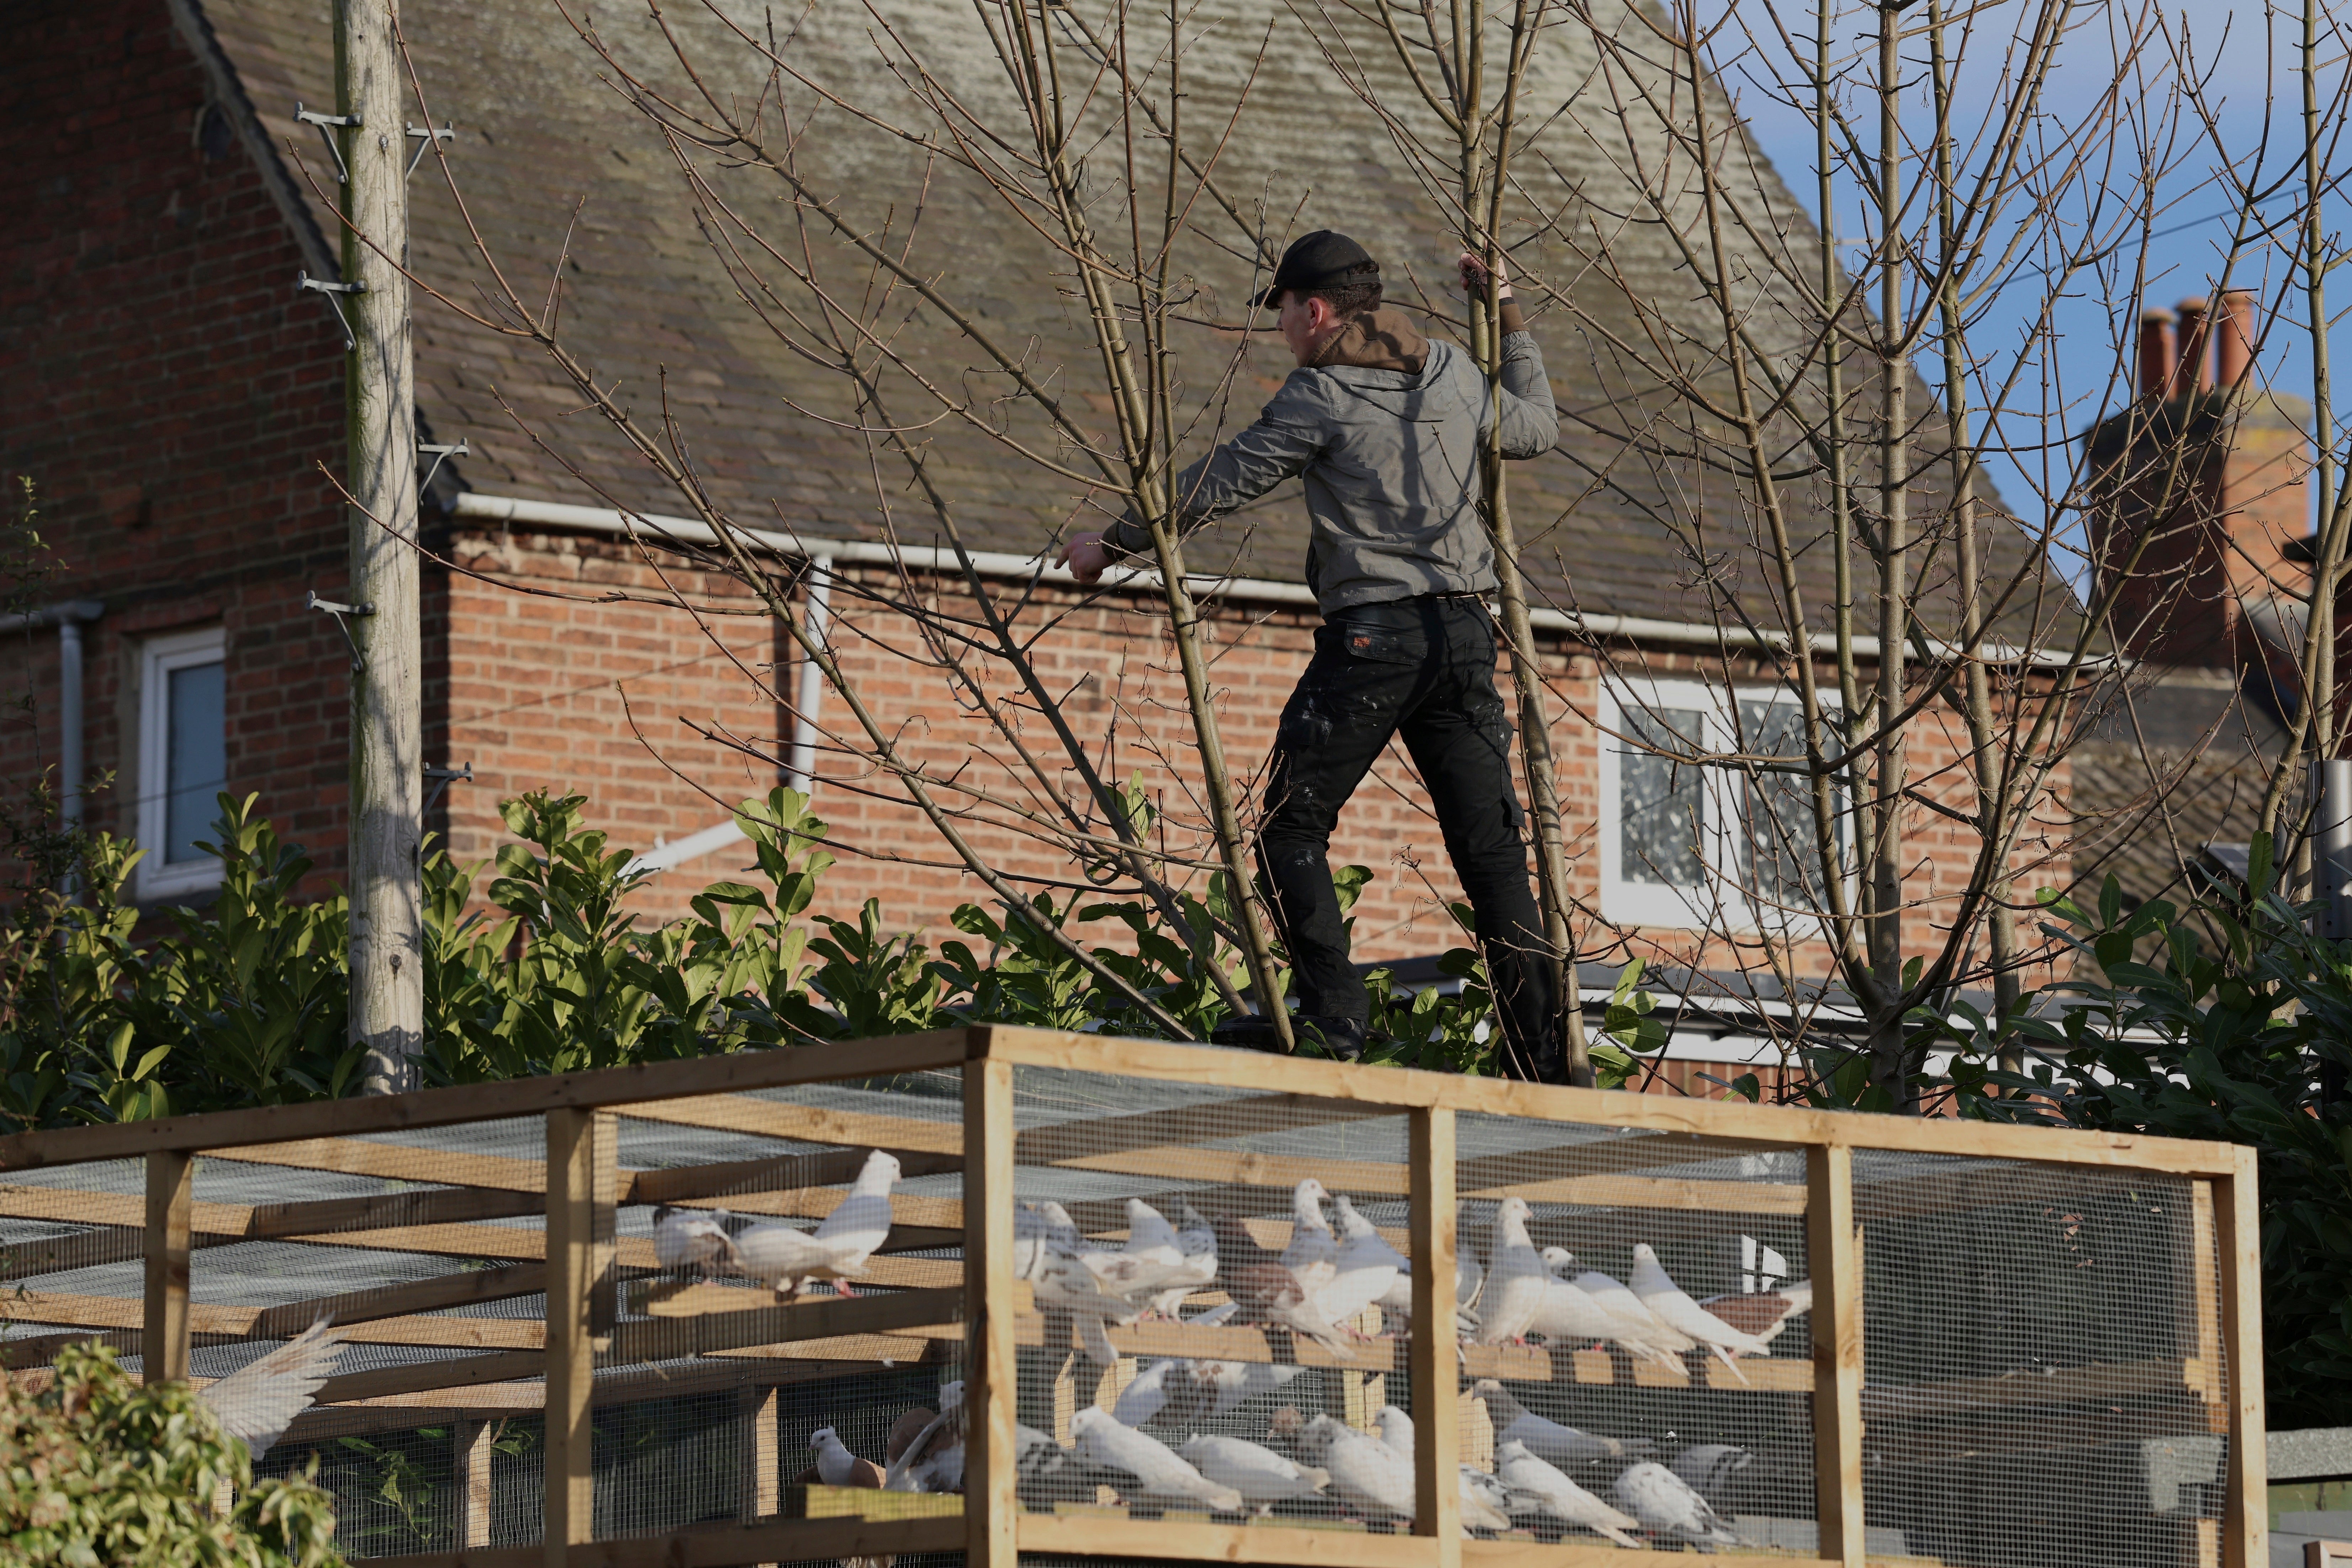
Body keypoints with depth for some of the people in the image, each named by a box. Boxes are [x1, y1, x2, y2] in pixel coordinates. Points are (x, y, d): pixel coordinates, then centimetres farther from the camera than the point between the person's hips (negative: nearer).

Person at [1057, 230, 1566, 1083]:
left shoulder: (1322, 394, -4)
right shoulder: (1455, 375, 13)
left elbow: (1223, 482, -2)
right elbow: (1537, 429, 32)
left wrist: (1114, 543, 8)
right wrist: (1511, 318, 42)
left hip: (1371, 635, -6)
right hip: (1465, 630, 6)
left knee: (1292, 823, 2)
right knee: (1490, 848, 5)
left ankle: (1331, 1013, -13)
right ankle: (1540, 1053, -1)